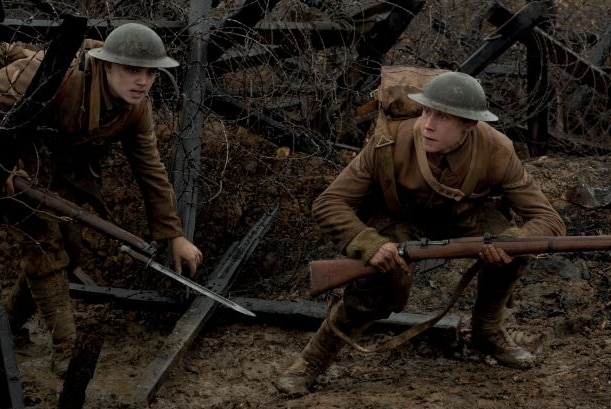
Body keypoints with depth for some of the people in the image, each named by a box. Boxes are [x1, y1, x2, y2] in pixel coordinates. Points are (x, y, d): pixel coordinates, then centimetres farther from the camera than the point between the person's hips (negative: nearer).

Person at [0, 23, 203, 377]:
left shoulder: (138, 109, -13)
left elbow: (151, 171, -6)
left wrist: (174, 235, -7)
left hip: (62, 171, 8)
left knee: (65, 249, 11)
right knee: (45, 247, -12)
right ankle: (67, 353, -8)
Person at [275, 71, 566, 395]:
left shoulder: (495, 153, -29)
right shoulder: (388, 146, -33)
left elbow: (550, 221, -25)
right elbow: (327, 205, -28)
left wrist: (512, 242, -47)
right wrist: (371, 246, -45)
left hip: (463, 214, 2)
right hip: (397, 217, -2)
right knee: (378, 287, -31)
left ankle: (487, 332, 1)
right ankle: (312, 362, -8)